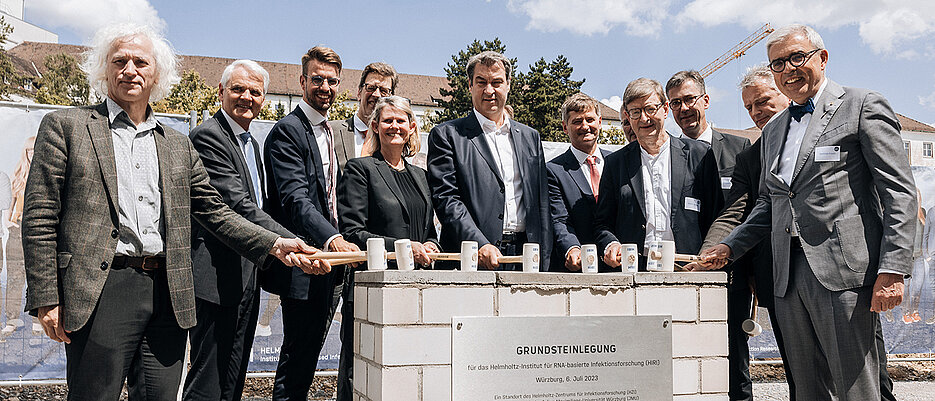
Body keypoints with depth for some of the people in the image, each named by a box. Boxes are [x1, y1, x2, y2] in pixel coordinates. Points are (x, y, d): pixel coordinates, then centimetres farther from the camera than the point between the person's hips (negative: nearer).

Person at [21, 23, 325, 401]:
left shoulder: (178, 146, 17)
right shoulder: (65, 126, 5)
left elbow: (215, 211, 15)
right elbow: (40, 216, 0)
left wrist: (275, 245, 1)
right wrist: (46, 299, -8)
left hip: (168, 295, 4)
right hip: (101, 292, -3)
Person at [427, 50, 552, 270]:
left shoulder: (530, 137, 18)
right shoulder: (446, 135, 4)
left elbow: (542, 203, 17)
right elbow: (445, 198, -6)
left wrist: (543, 261, 8)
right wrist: (480, 245, -18)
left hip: (526, 257, 4)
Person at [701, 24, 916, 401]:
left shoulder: (863, 107, 1)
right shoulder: (773, 129, 21)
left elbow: (899, 193, -5)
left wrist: (892, 270, -15)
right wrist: (730, 246, 11)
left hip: (843, 272, -6)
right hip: (788, 278, 6)